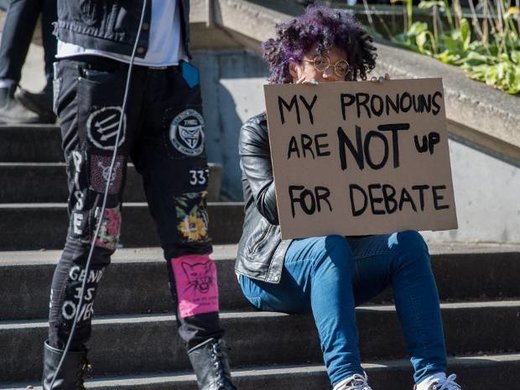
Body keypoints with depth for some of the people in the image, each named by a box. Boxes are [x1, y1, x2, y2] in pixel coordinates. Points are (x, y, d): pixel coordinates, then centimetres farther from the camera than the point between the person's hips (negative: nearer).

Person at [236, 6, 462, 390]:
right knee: (329, 244, -35)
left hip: (332, 270, 4)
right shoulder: (259, 131, 0)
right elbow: (270, 205, -16)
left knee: (407, 241, -22)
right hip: (271, 270, -4)